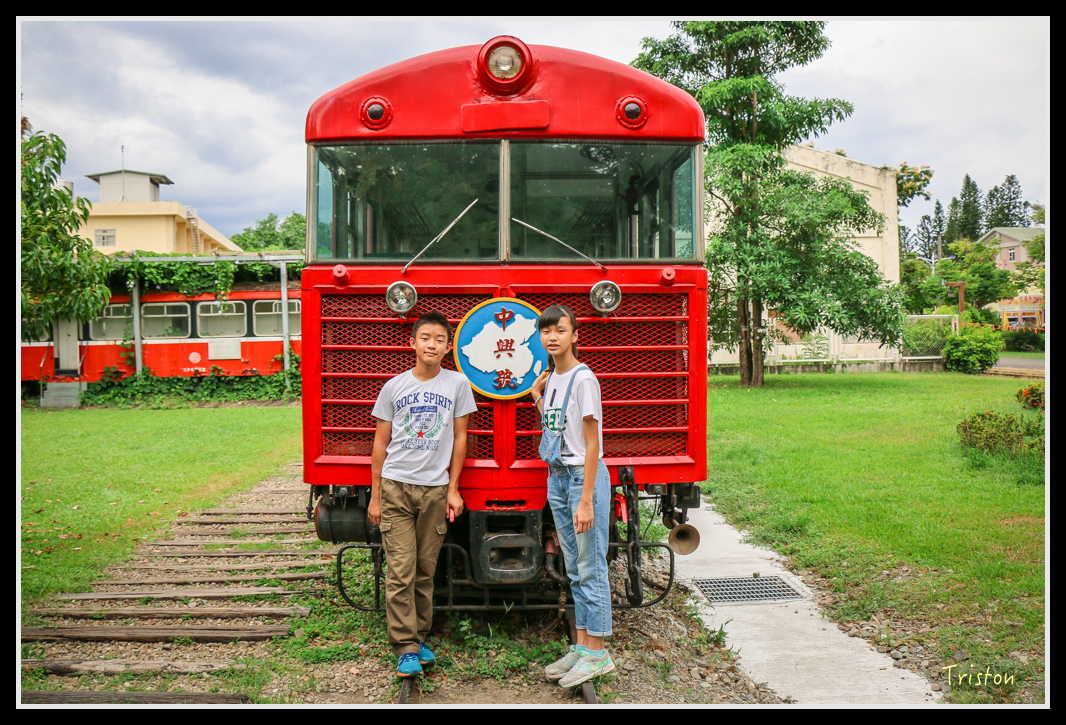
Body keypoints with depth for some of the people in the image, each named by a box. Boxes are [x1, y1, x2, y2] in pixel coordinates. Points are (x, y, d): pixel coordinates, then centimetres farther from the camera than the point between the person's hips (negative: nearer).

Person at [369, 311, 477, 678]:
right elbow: (380, 443, 7)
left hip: (435, 489, 1)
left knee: (425, 571, 9)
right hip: (395, 486, -1)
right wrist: (374, 495, 4)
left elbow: (459, 438, 7)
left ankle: (420, 637, 23)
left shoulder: (457, 384, 3)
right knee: (400, 571, -4)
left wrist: (453, 490, 3)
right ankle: (405, 648, 3)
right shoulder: (393, 387, 3)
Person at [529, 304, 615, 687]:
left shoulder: (583, 378, -13)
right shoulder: (551, 378, 11)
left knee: (590, 567, -1)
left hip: (584, 477, -8)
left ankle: (597, 653, 9)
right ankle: (581, 646, 22)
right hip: (557, 477, 8)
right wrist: (537, 396, 8)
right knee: (574, 568, 13)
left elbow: (592, 443, -16)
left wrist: (586, 501, -20)